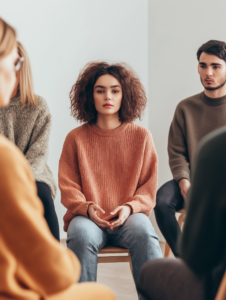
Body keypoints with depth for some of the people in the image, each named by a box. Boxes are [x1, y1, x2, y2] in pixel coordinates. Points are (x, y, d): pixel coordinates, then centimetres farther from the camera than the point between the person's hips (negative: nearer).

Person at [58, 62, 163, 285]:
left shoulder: (141, 136, 8)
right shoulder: (76, 138, 6)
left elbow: (149, 188, 7)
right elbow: (68, 187, 6)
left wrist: (129, 208, -12)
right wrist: (88, 208, -14)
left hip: (129, 216, 1)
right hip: (88, 217, 0)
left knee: (143, 233, -33)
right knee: (82, 236, -34)